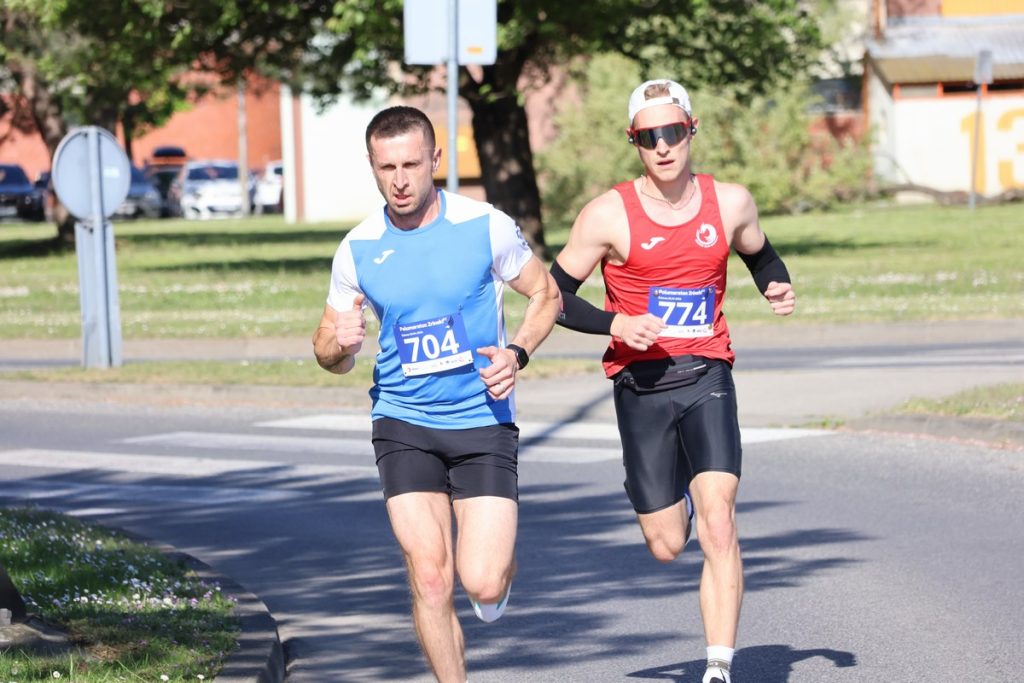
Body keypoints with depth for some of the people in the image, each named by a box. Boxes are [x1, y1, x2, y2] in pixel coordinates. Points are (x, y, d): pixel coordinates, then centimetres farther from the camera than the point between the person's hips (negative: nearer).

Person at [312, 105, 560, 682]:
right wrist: (341, 343, -15)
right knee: (430, 578, -11)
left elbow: (546, 293, 8)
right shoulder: (358, 249, -1)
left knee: (482, 583, -8)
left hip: (484, 419, -1)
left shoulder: (486, 225, -7)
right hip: (404, 424, 1)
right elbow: (330, 354, 9)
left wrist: (518, 353, -10)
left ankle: (503, 563, 29)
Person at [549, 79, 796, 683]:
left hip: (707, 375, 1)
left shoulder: (731, 202, 3)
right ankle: (675, 495, 43)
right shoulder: (608, 215, -6)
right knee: (667, 546, 5)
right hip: (641, 382, 0)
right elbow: (555, 295, 1)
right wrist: (614, 324, -15)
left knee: (718, 524, -18)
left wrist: (779, 288, 3)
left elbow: (761, 255, 25)